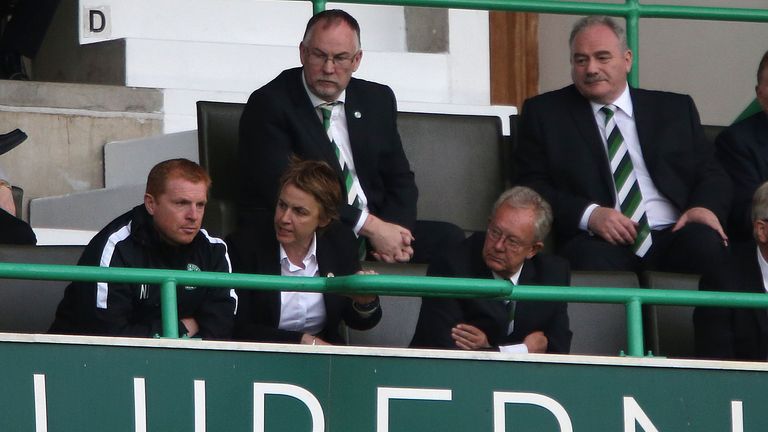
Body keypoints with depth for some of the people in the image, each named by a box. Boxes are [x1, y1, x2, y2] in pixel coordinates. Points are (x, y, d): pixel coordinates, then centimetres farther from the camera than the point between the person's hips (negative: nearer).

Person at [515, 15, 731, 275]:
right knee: (592, 259, -39)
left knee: (707, 244, -33)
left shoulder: (675, 109, 20)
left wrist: (705, 207, -7)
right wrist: (589, 214, -12)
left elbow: (711, 175, 19)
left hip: (673, 235, 3)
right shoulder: (544, 113, 14)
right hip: (599, 241, -3)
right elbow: (531, 186, 6)